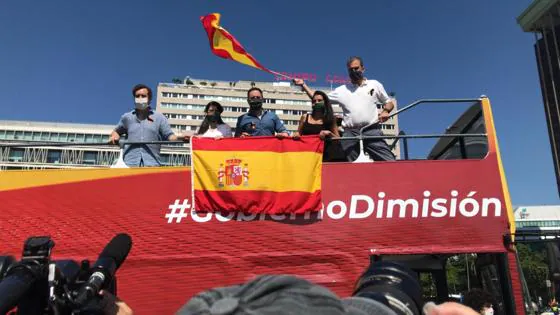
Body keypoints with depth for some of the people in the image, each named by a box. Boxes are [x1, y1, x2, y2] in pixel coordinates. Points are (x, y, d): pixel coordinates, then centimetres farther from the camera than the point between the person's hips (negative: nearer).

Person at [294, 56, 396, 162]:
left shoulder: (375, 84, 14)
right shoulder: (342, 90, 15)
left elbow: (389, 103, 18)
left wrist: (385, 111, -4)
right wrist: (303, 85, 11)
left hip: (372, 131, -1)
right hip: (350, 133, 2)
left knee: (389, 161, -12)